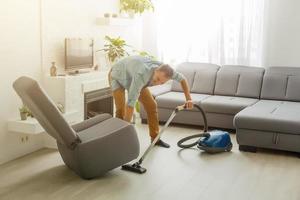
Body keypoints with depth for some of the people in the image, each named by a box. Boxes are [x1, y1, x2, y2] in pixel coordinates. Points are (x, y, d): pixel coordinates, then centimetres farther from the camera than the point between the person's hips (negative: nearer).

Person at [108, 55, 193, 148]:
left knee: (151, 105, -1)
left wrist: (188, 99, -15)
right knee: (121, 110, -21)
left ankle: (155, 138, 12)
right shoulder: (141, 75, -47)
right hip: (117, 75, -6)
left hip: (132, 75, 6)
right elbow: (130, 103, -47)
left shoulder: (164, 69, -27)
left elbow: (182, 79, -7)